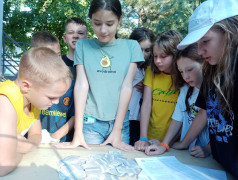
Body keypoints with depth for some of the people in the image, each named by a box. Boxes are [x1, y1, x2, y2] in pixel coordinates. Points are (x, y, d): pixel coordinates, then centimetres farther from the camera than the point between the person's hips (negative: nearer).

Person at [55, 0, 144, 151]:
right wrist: (78, 133, -11)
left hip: (120, 122, 1)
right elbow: (81, 84, -6)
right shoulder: (83, 46, 1)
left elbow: (127, 86, -5)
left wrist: (117, 132, -10)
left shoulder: (131, 46, 1)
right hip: (90, 123, 0)